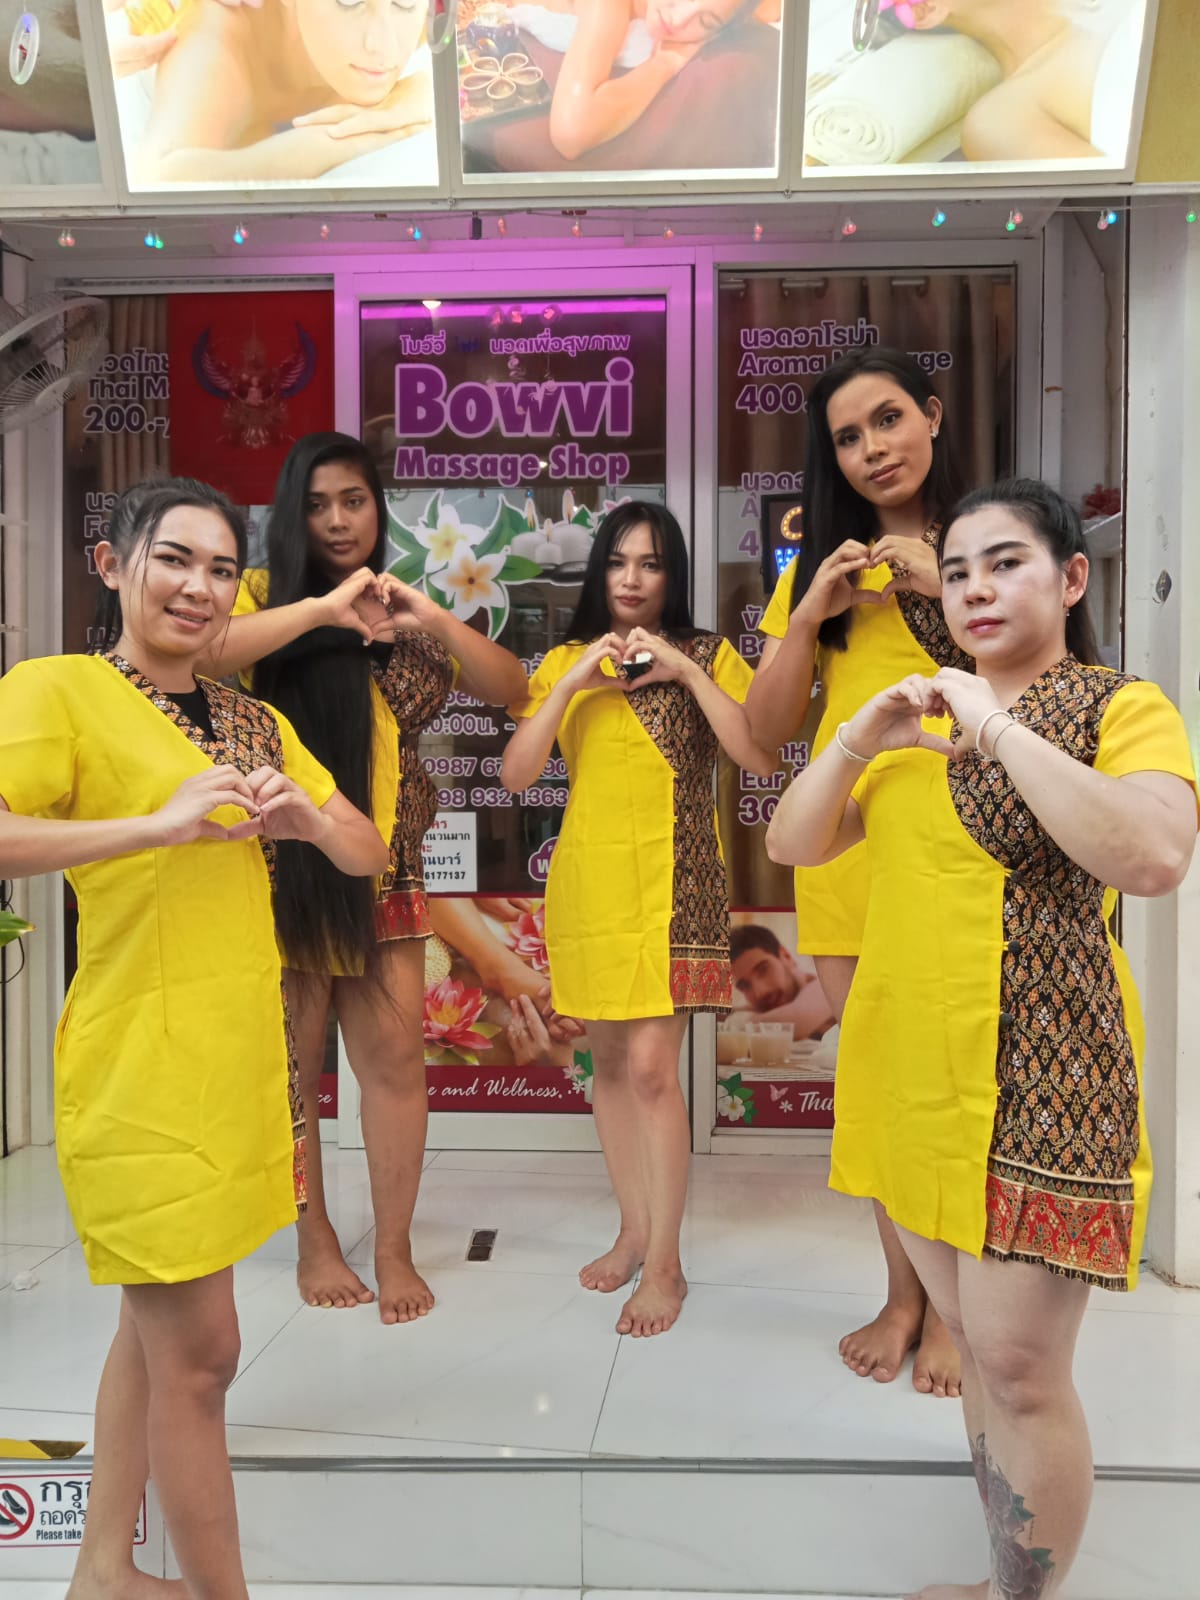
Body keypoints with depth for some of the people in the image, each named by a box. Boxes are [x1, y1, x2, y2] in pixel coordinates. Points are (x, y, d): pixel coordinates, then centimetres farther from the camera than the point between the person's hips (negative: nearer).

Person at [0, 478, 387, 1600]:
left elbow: (368, 858, 12)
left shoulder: (252, 723, 13)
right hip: (143, 1066, -7)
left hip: (243, 1058, 7)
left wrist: (305, 816, -8)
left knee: (153, 1328, 20)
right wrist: (159, 824, -27)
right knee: (200, 1351, 1)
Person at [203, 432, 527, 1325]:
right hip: (283, 866, -3)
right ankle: (316, 1241, 26)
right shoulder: (265, 595, -2)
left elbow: (512, 690, 2)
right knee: (293, 1060, 6)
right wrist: (323, 606, -26)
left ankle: (395, 1248, 19)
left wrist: (434, 621, -13)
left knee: (395, 1054, 3)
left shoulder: (402, 616, 10)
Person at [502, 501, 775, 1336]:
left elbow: (761, 757, -11)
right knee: (610, 1061, 12)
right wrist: (573, 680, -11)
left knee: (652, 1066, -8)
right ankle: (634, 1228, 29)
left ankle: (666, 1262, 8)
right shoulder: (565, 662, 9)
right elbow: (516, 773, -2)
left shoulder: (709, 655, 3)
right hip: (589, 883, 4)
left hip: (674, 884, -3)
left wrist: (686, 672, -15)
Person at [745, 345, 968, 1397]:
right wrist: (812, 613, -6)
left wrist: (947, 592, -14)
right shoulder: (820, 563, 13)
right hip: (847, 845, 3)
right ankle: (902, 1293, 27)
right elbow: (768, 731, 6)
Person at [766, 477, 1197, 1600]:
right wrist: (859, 739, -8)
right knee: (972, 1344, 17)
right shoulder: (915, 716, 14)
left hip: (1039, 1073, -6)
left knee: (1019, 1367, -2)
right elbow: (790, 844, 8)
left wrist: (999, 725, -23)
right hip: (909, 1070, 6)